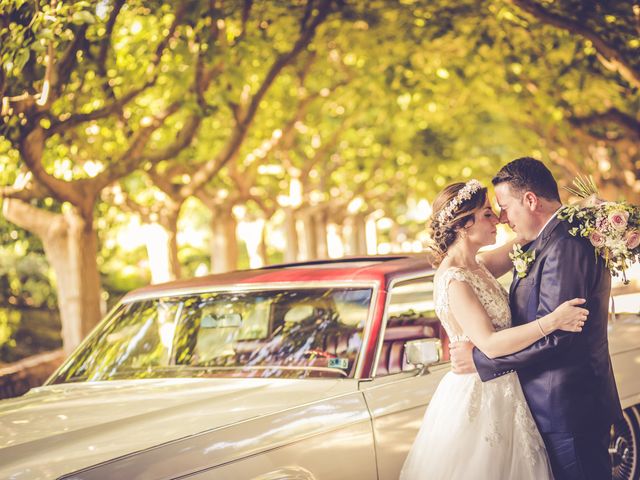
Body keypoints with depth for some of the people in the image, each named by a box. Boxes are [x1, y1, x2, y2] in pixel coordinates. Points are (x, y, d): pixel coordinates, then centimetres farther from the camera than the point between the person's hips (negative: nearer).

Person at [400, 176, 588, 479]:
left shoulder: (477, 267, 7)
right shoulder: (454, 281, -20)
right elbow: (490, 344, -28)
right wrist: (552, 321, -31)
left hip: (499, 394, 9)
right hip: (478, 397, -9)